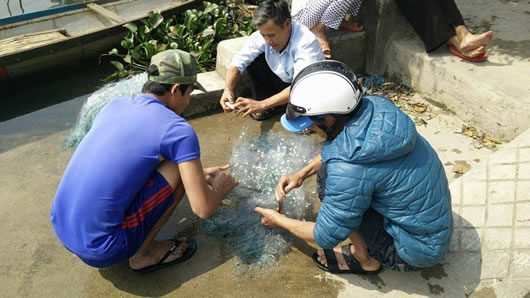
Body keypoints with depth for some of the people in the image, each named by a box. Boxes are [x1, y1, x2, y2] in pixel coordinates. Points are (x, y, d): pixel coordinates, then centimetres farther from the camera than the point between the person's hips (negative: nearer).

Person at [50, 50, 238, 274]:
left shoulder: (116, 104, 7)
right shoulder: (177, 130, -15)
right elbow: (203, 209, -14)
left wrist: (199, 173, 26)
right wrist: (219, 189, 9)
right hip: (101, 250, -8)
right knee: (179, 168, -3)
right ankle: (144, 254, 7)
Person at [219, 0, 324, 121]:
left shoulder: (306, 42, -34)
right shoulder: (261, 36, -19)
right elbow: (238, 62, -16)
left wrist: (262, 104, -49)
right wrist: (228, 89, -36)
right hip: (284, 84, 5)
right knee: (254, 60, -14)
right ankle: (272, 105, 0)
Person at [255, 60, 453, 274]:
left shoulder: (348, 169, -33)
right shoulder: (375, 107, -13)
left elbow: (326, 236, -17)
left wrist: (279, 220, 0)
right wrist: (301, 174, 3)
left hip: (419, 246, -7)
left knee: (329, 178, -16)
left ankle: (366, 259, 4)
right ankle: (363, 245, 17)